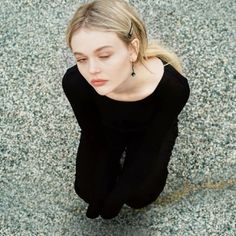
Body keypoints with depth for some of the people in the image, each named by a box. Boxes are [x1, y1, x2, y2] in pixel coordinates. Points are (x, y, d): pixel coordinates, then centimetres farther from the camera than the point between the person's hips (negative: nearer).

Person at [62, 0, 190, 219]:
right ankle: (115, 165, 20)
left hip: (149, 131, -1)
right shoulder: (75, 82, -36)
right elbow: (92, 135, -16)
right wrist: (100, 193, -10)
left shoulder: (172, 86, -41)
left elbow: (152, 145, -23)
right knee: (88, 191, -9)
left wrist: (115, 198, -18)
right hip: (108, 128, 1)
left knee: (139, 195, -11)